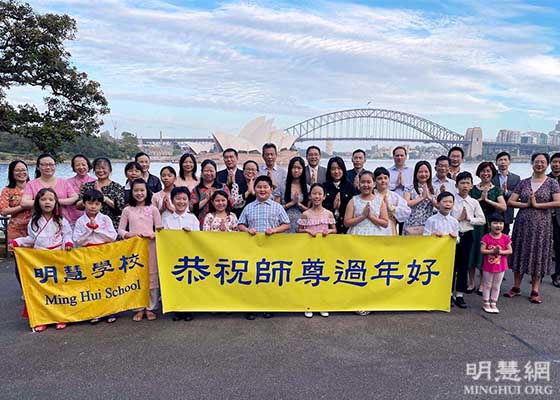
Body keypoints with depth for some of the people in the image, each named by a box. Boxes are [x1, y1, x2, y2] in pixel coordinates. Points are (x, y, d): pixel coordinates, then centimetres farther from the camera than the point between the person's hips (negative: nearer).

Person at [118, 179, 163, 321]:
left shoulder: (153, 209, 3)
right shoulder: (127, 210, 5)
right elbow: (120, 230, 6)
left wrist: (153, 235, -16)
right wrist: (129, 234, -13)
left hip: (150, 246, 0)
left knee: (152, 276, 2)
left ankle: (150, 308, 14)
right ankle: (139, 308, 14)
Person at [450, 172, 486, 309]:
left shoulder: (474, 202, 4)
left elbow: (482, 220, 2)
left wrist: (469, 218, -11)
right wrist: (459, 218, -15)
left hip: (467, 236, 3)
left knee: (464, 266, 7)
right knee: (452, 264, 3)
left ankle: (460, 295, 16)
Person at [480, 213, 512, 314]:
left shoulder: (505, 238, -4)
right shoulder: (486, 237, -10)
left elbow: (510, 251, -4)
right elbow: (482, 250, -14)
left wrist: (501, 251, -20)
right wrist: (493, 251, -26)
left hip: (501, 266, 2)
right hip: (488, 266, -2)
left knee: (496, 286, 13)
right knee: (487, 285, 10)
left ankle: (493, 303, 25)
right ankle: (486, 303, 21)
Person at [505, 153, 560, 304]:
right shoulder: (524, 182, 7)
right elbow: (510, 202, 3)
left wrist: (536, 204, -14)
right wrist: (526, 204, -12)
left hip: (541, 225, -2)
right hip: (522, 223, 2)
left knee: (538, 255, 3)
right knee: (520, 253, 7)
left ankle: (535, 291, 13)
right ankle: (516, 287, 18)